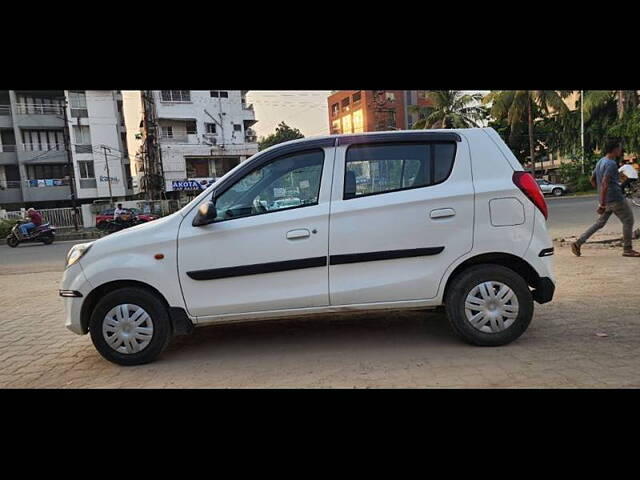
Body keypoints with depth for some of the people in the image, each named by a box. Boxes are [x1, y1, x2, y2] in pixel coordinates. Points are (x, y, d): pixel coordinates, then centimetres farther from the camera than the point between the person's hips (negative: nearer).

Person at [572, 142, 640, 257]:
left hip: (606, 199, 9)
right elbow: (605, 183, -24)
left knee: (600, 223, 12)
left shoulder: (600, 162, 13)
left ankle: (578, 243, 3)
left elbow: (592, 179, 21)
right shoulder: (611, 164, -16)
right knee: (628, 221, 4)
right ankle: (627, 250, 10)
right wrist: (602, 204, -25)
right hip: (615, 199, -9)